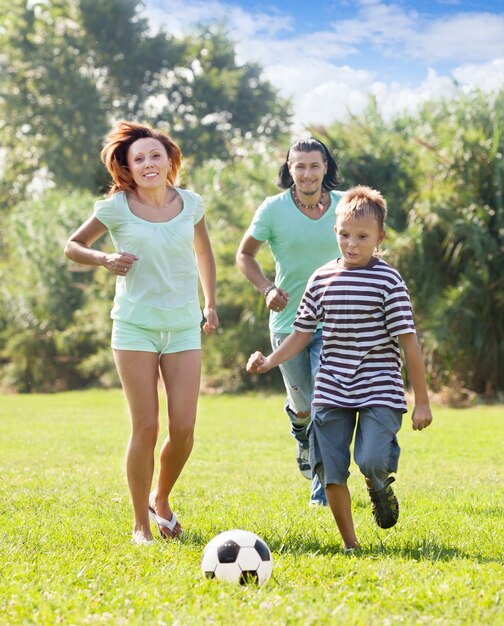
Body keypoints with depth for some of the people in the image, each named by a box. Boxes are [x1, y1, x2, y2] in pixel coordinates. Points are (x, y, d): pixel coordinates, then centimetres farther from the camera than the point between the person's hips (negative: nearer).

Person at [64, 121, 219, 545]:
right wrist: (104, 259, -13)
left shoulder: (190, 204, 4)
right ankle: (141, 524, 9)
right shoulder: (116, 208, -5)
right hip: (135, 327, -3)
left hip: (184, 327, 3)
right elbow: (73, 246, 7)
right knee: (146, 428, -5)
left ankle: (161, 500, 25)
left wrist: (211, 303, 18)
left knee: (184, 429, -4)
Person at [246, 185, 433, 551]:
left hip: (379, 391, -4)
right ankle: (350, 543, 18)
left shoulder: (388, 281, -6)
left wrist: (422, 400, -6)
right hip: (332, 392, 4)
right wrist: (269, 362, -1)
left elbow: (409, 342, -6)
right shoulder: (323, 279, 7)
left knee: (372, 460, -21)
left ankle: (380, 486, 16)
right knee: (331, 471, 2)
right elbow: (302, 334, 14)